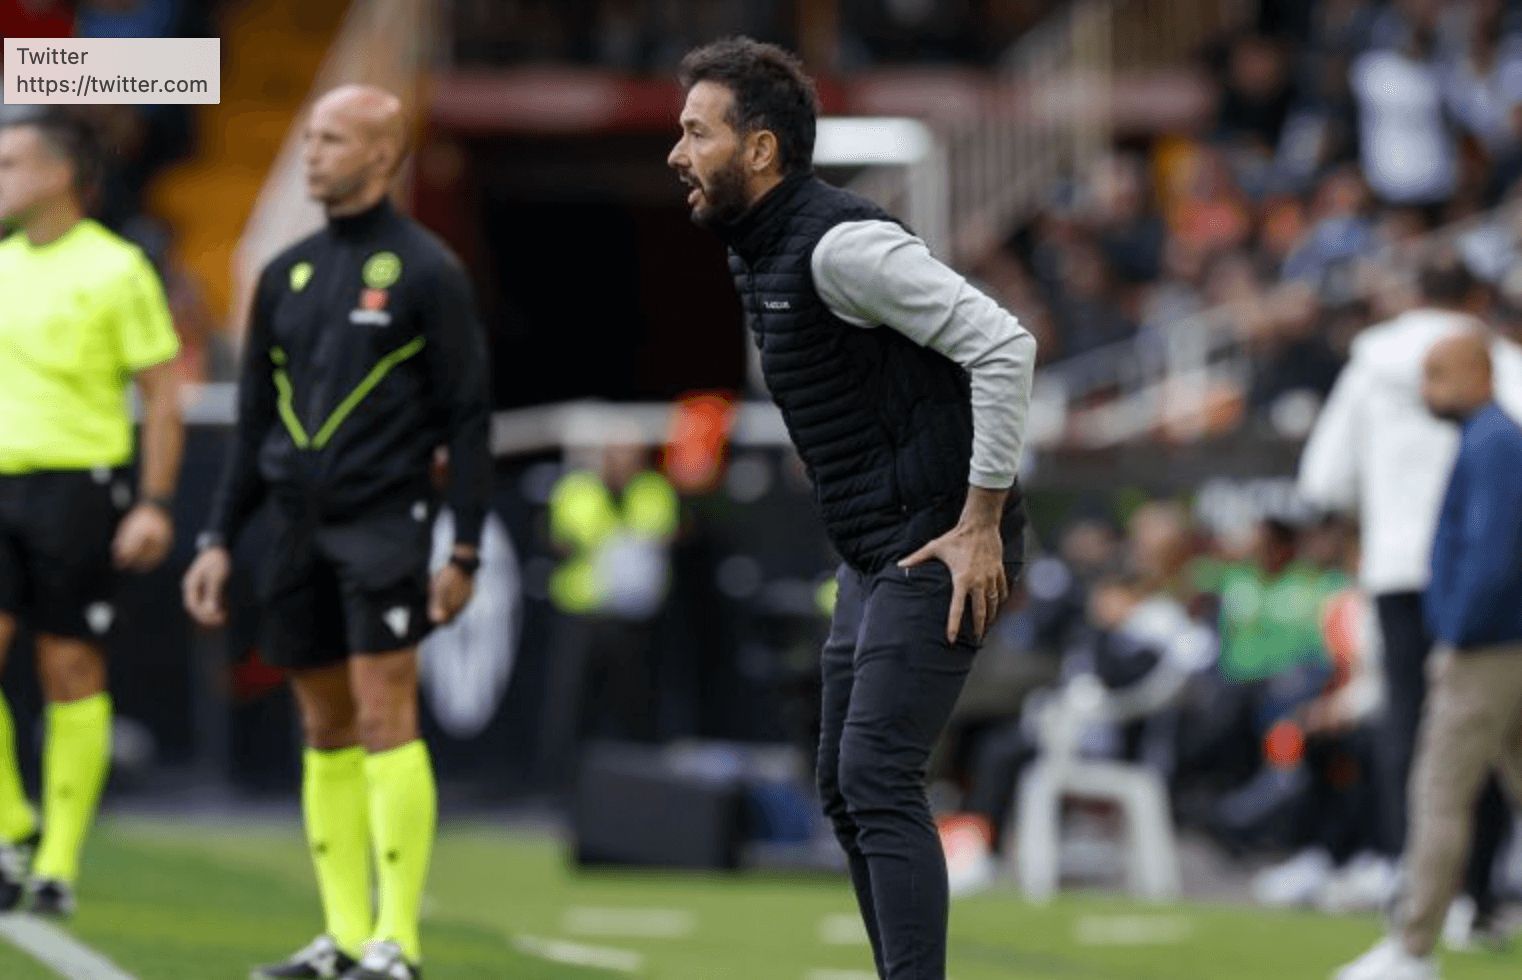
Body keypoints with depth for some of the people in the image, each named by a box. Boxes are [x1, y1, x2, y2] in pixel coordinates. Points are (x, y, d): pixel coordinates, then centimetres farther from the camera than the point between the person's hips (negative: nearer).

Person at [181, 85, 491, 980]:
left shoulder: (424, 271, -3)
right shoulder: (287, 275, 14)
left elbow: (468, 417, -5)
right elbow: (256, 423, 18)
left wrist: (466, 552, -10)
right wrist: (221, 540, 12)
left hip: (384, 526, -6)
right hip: (300, 528, 6)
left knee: (385, 719, -10)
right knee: (326, 730, 7)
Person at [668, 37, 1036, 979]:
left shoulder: (838, 243, -19)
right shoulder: (761, 250, 12)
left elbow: (1003, 345, -25)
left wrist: (981, 523, -23)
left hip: (939, 550, -10)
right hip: (874, 550, 10)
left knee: (876, 781, -15)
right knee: (847, 790, 10)